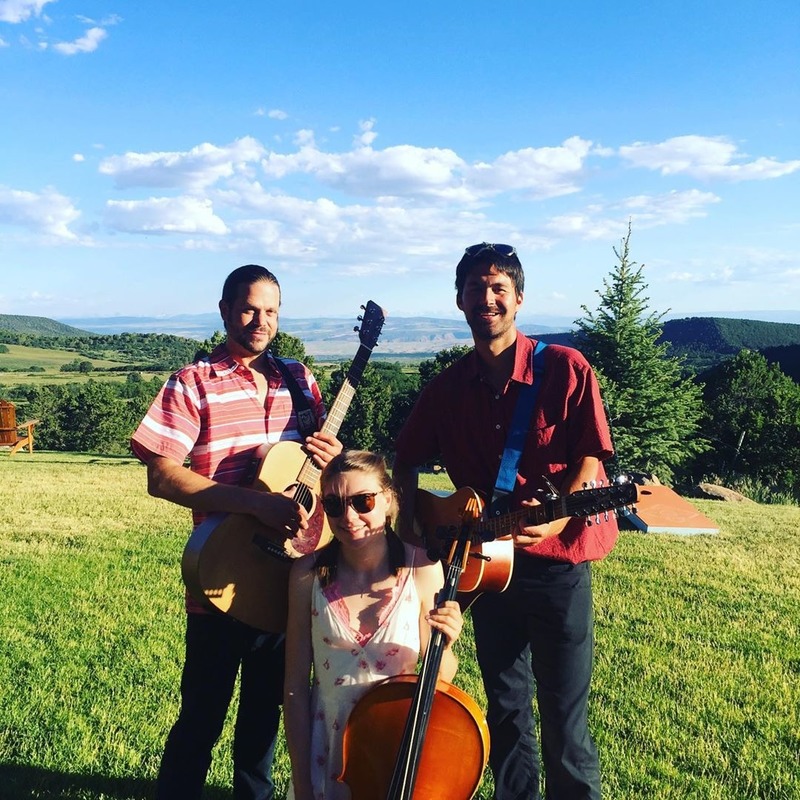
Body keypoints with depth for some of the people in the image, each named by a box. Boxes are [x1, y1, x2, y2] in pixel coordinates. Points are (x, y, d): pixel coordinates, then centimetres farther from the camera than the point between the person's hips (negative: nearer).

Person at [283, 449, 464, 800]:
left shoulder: (421, 569, -14)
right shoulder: (308, 573, -11)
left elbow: (439, 679, -4)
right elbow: (296, 685, -6)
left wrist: (443, 646, -25)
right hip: (328, 750, 1)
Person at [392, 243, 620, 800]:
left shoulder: (565, 368, -7)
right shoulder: (447, 387, 5)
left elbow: (590, 456, -9)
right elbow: (408, 459, 15)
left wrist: (561, 515, -25)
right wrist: (408, 513, -1)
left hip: (557, 563, -4)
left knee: (564, 721, 4)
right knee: (506, 711, 18)